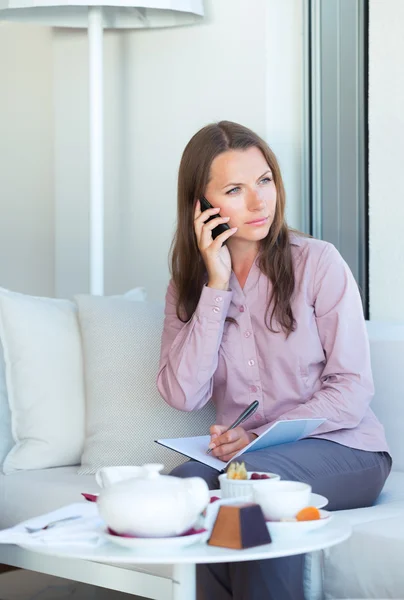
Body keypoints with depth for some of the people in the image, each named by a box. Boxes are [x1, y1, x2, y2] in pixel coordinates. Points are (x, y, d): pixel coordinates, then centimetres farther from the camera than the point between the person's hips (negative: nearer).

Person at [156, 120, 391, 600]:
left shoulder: (318, 263, -3)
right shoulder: (188, 285, 8)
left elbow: (352, 391, -6)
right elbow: (183, 395, -7)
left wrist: (261, 437, -18)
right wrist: (216, 287, -10)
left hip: (342, 451, -3)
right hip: (241, 453, 3)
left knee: (255, 476, -34)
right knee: (186, 480, -30)